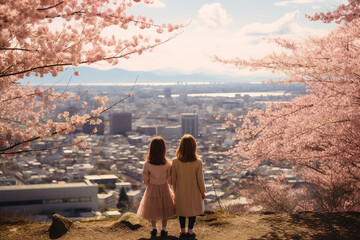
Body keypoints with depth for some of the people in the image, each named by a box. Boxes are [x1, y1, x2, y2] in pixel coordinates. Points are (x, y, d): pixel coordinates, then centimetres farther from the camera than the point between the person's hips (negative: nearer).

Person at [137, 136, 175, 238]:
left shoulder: (147, 165, -21)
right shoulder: (168, 165, -22)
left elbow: (145, 180, -8)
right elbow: (170, 180, -11)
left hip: (152, 189, 1)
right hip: (164, 189, -1)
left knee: (153, 209, 21)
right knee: (165, 208, 21)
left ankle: (154, 229, 36)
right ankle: (164, 230, 32)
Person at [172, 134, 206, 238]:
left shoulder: (175, 162, -19)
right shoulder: (198, 162, -23)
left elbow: (173, 179, -7)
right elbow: (200, 179, -13)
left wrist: (174, 191, 11)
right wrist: (203, 192, 4)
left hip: (180, 192, 1)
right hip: (194, 192, -1)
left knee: (181, 211, 20)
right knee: (193, 210, 19)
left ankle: (183, 231, 30)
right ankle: (190, 231, 27)